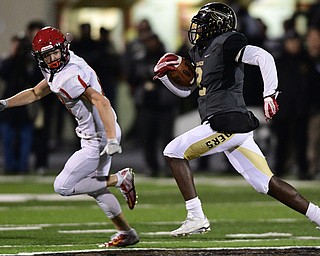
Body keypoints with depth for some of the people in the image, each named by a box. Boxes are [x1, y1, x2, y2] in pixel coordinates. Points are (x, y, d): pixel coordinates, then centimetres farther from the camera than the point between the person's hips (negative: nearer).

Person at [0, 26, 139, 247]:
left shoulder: (68, 77, -24)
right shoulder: (57, 72, 6)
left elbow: (101, 102, -32)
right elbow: (36, 93, 22)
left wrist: (112, 139, -39)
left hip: (99, 140, -10)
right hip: (94, 137, 10)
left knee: (63, 187, -4)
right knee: (96, 187, 23)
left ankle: (121, 179, 0)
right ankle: (127, 233, 31)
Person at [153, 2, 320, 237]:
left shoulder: (226, 42, -6)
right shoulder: (200, 51, 22)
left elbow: (264, 57, -17)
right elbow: (185, 90, 32)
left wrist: (270, 94, -25)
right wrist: (163, 74, 15)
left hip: (227, 122, -9)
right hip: (235, 128, 9)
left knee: (173, 153, -4)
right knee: (266, 183, 8)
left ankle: (196, 218, -7)